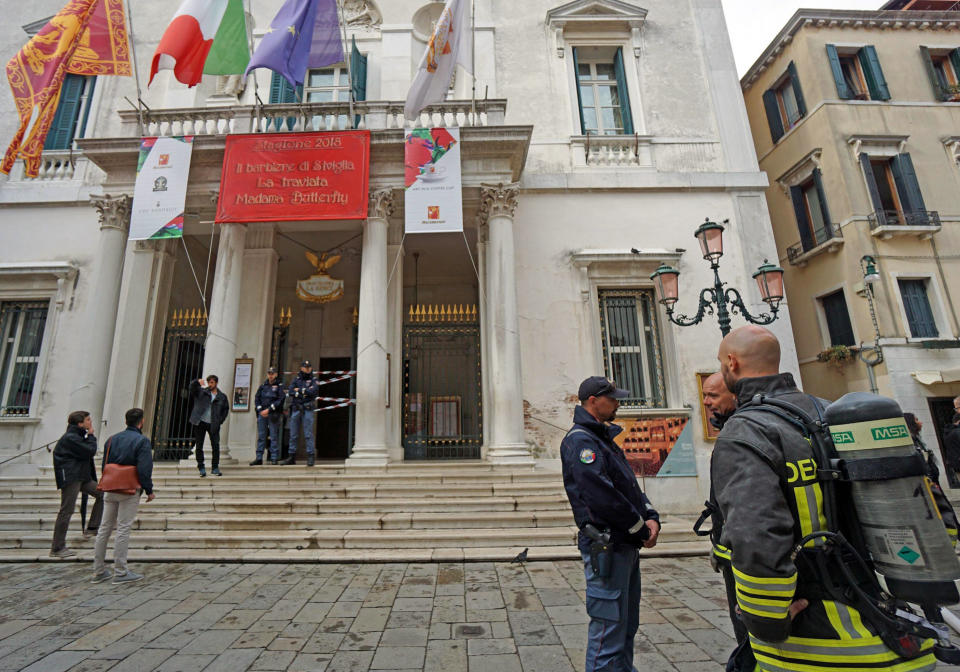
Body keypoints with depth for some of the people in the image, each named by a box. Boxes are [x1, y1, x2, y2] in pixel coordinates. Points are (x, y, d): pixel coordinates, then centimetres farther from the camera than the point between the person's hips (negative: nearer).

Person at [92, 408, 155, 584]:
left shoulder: (112, 439, 9)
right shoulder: (142, 441, -11)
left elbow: (105, 466, 13)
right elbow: (144, 470, -16)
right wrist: (149, 490, -6)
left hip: (110, 490, 6)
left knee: (104, 528, 13)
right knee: (123, 529, -2)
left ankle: (99, 571, 21)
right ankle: (120, 572, 4)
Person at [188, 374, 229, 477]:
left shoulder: (222, 397, 6)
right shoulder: (201, 391, 4)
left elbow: (226, 409, 15)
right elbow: (192, 386, -12)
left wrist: (220, 420, 4)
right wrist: (197, 381, -34)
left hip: (213, 425, 0)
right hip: (200, 423, 0)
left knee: (216, 446, -2)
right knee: (199, 446, 4)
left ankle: (215, 468, 8)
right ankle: (201, 468, 14)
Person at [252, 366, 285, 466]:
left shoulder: (279, 386, 2)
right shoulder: (263, 386, 15)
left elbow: (280, 400, -8)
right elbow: (256, 399, 10)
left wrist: (269, 410, -14)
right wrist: (260, 410, -4)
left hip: (274, 414, -4)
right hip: (262, 413, 4)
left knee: (274, 436, -3)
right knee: (261, 436, 5)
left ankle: (274, 458, 2)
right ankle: (259, 458, 11)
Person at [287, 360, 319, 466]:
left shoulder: (313, 380, 7)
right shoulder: (296, 380, 15)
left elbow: (313, 391, -12)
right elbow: (290, 392, -1)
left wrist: (299, 390, -4)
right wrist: (304, 393, -10)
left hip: (307, 410, -3)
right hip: (295, 409, 3)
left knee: (308, 434, -7)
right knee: (293, 434, 6)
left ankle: (310, 457, -5)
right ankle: (292, 457, 13)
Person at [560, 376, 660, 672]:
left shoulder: (604, 438, 15)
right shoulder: (579, 441, -18)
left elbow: (630, 485, 15)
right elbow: (601, 494, -24)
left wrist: (650, 517, -2)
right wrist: (640, 529, -14)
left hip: (626, 545, 10)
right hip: (606, 546, -10)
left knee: (627, 625, 22)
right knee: (609, 629, 0)